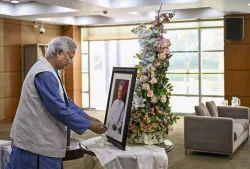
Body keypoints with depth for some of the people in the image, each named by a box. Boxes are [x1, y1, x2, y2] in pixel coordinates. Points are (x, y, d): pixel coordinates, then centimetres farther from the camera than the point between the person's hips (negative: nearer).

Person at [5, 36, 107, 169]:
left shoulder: (49, 71, 12)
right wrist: (89, 125, -18)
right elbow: (59, 109, -25)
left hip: (41, 137, 10)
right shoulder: (45, 74, -22)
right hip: (35, 140, -10)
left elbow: (64, 101, 16)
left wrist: (87, 117, 8)